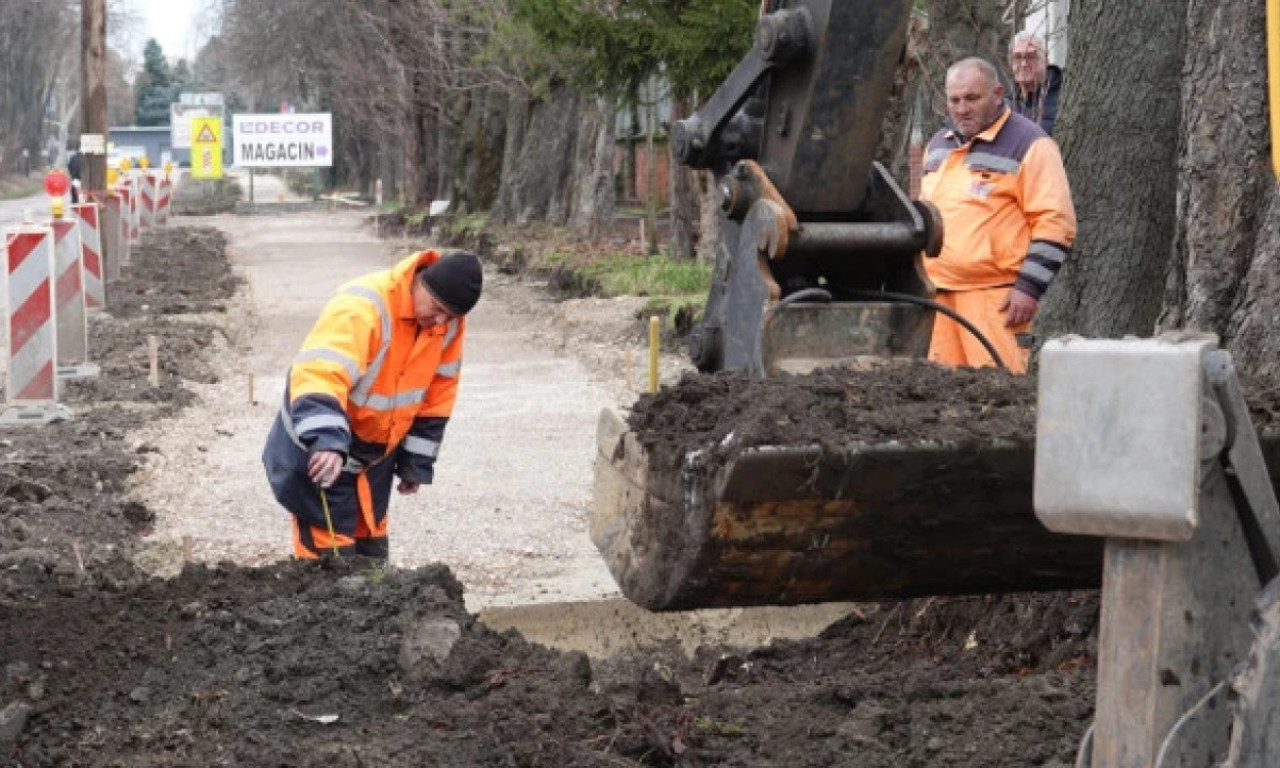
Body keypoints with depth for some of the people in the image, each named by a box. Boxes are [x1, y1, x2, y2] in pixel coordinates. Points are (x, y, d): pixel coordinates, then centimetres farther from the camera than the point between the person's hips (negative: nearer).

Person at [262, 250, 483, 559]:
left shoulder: (450, 323, -7)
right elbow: (320, 372, -44)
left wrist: (416, 463, 8)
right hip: (317, 449, -7)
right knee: (331, 557, -7)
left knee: (372, 552, 16)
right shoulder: (361, 308, -30)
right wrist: (326, 441, -58)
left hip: (377, 454, 7)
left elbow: (437, 396, 5)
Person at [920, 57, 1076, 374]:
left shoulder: (1029, 145, -3)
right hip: (936, 293, 7)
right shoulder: (938, 145, 20)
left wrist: (1029, 288, -15)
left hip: (995, 296, -7)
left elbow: (1055, 222, -9)